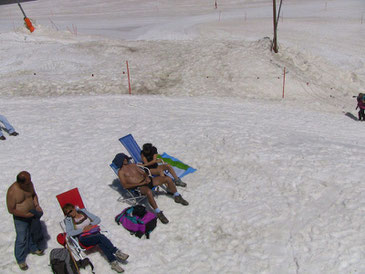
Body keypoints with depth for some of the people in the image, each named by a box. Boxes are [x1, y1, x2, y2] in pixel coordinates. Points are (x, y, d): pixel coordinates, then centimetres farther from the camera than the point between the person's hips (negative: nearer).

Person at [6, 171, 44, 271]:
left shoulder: (29, 184, -12)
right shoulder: (12, 192, -29)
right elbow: (11, 210, -23)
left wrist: (37, 205, -8)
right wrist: (26, 215, -26)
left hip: (32, 214, 6)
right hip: (21, 218, -6)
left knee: (35, 233, 24)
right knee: (22, 239, 6)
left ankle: (33, 248, 51)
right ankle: (20, 260, 28)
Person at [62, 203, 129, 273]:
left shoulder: (83, 211, 14)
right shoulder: (68, 220, 7)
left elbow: (97, 219, 13)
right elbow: (69, 233, -9)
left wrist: (91, 225, -5)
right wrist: (83, 230, -14)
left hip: (95, 233, 3)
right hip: (84, 238, -2)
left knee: (100, 242, -33)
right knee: (100, 237, -33)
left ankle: (113, 262, -45)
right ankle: (116, 252, -35)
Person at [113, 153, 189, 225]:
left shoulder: (133, 165, 20)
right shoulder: (121, 172, 1)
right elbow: (125, 185, -13)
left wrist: (147, 177, -3)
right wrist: (140, 183, -18)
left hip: (146, 181, 7)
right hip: (139, 187, -7)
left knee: (168, 178, -5)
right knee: (149, 192, -44)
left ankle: (177, 197, 15)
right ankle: (158, 213, -34)